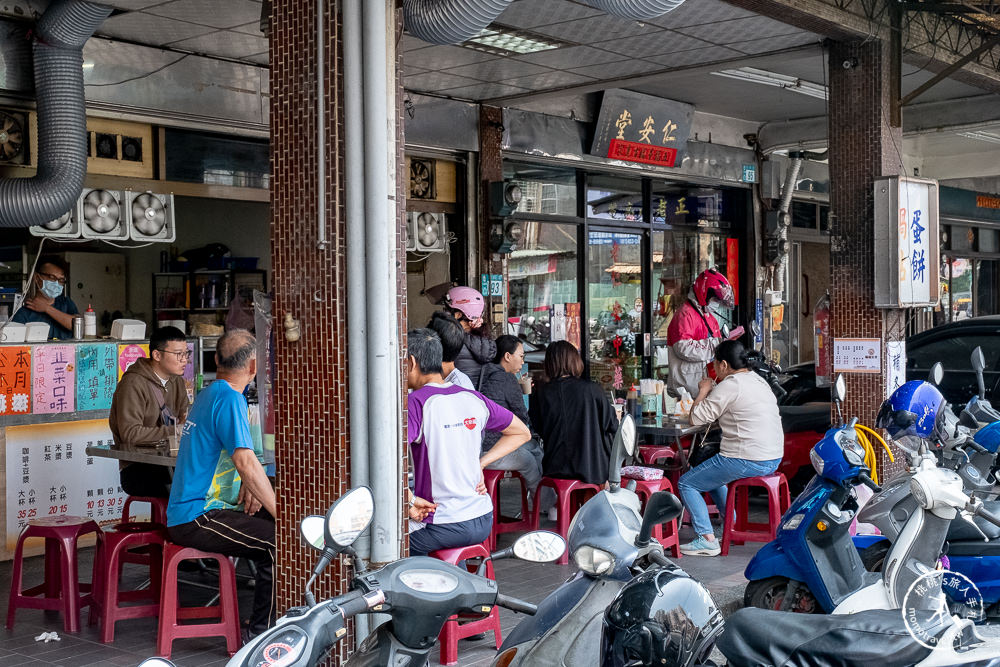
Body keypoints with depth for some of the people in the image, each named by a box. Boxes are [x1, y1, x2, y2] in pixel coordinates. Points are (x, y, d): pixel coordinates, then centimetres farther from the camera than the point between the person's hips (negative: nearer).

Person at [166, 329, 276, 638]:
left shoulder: (208, 393, 17)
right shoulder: (229, 398, -15)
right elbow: (245, 461, -25)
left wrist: (247, 486, 7)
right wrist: (280, 513, -21)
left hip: (183, 516, 10)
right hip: (198, 518, -10)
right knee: (278, 540, -21)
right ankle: (261, 633, -14)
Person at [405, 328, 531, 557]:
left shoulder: (416, 402, -13)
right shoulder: (473, 399, 5)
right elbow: (522, 433, 19)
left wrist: (409, 501, -16)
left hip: (443, 527, -7)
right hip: (483, 521, 7)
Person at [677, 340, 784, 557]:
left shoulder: (731, 385, -15)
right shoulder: (759, 380, 13)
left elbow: (696, 419, -13)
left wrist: (704, 389, 2)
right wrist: (711, 390, 18)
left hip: (747, 461, -10)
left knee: (686, 484, 2)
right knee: (711, 475, 32)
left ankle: (707, 539, -4)